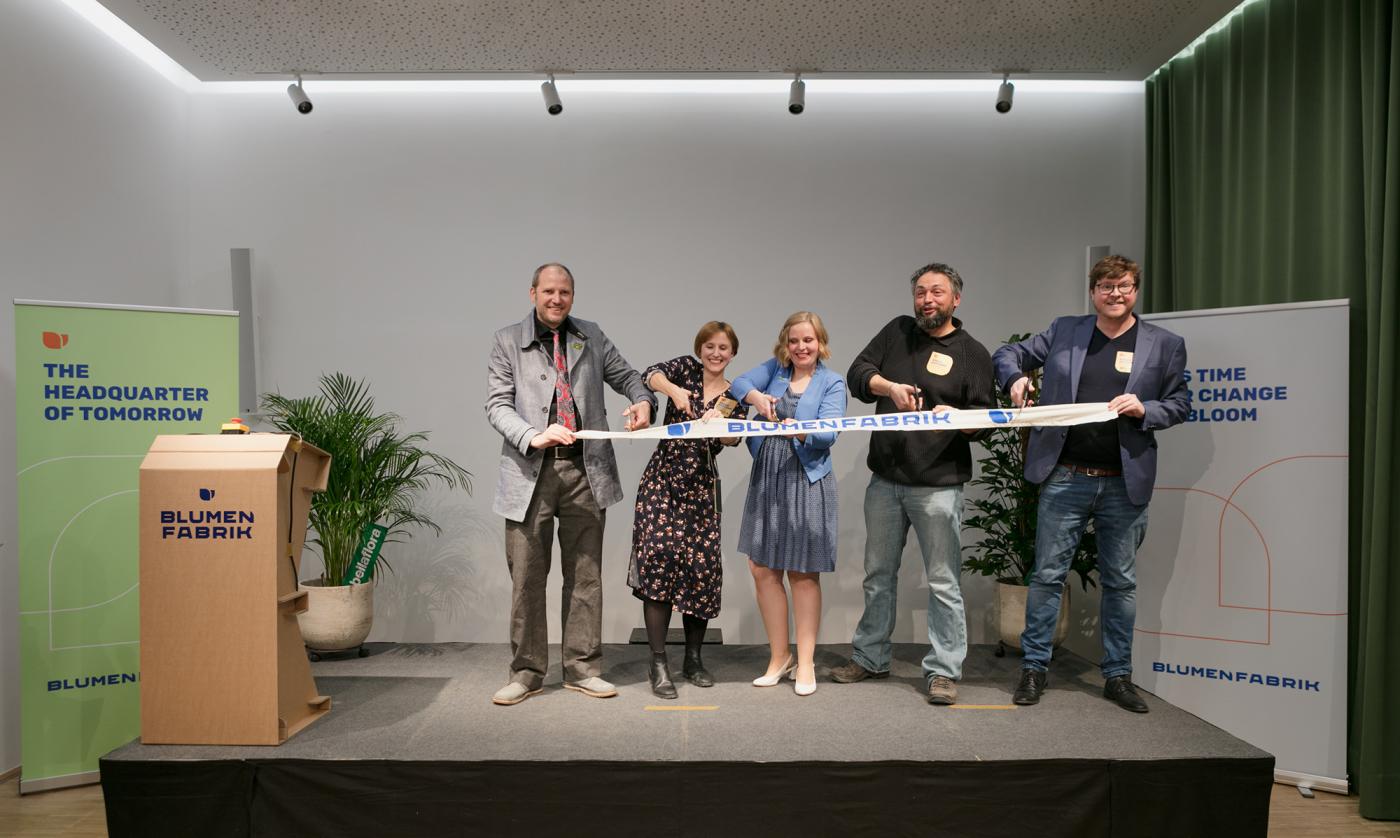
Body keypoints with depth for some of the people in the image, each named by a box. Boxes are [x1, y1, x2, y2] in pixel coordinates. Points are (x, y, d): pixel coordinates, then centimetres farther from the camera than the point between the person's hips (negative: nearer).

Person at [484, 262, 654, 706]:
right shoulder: (508, 340, 4)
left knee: (584, 574, 9)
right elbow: (497, 403, -3)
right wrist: (532, 436, -21)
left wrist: (642, 400, -7)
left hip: (585, 470, 2)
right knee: (526, 576, 4)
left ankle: (583, 669, 21)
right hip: (530, 471, -2)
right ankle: (526, 672, 19)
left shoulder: (591, 337, 12)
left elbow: (626, 375, 17)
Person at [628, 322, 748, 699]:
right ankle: (659, 663, -7)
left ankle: (693, 659, 18)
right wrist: (674, 390, -37)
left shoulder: (735, 397, 9)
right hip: (662, 480, -2)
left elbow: (733, 439, -8)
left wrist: (719, 420, -30)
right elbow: (652, 374, -16)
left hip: (702, 487, 3)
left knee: (702, 566, 2)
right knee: (660, 556, -13)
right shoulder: (687, 368, 5)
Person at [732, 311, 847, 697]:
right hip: (766, 480, 3)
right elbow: (739, 383, -3)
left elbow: (828, 433, -10)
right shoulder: (774, 368, 12)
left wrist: (802, 433, -30)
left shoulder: (832, 383, 3)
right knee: (763, 570, 5)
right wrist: (756, 396, -24)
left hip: (806, 482, -3)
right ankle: (779, 657, 21)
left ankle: (805, 663, 16)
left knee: (803, 574, 4)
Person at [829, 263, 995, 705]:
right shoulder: (898, 331, 11)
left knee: (943, 582, 0)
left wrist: (958, 416, -23)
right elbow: (857, 373, 5)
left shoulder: (972, 352, 2)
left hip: (938, 485, -4)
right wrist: (890, 386, -14)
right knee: (878, 574, 15)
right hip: (884, 479, 4)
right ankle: (870, 658, 29)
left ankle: (943, 671, 12)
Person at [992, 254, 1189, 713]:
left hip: (1125, 483, 1)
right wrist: (1015, 378, -8)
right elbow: (1007, 353, 13)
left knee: (1120, 582, 11)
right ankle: (1034, 668, 16)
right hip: (1065, 478, 0)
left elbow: (1180, 404, 8)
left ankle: (1118, 676, 25)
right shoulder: (1064, 331, 6)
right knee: (1047, 574, 4)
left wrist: (1144, 409, -12)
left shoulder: (1165, 344, 5)